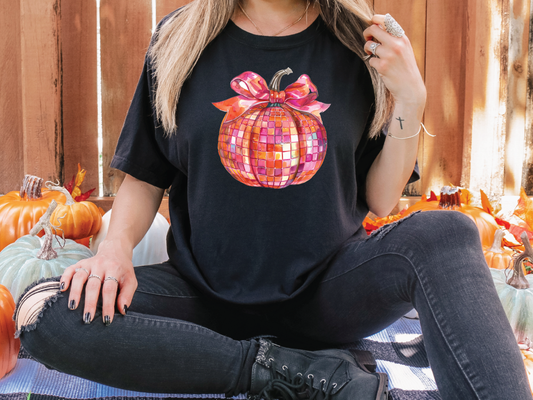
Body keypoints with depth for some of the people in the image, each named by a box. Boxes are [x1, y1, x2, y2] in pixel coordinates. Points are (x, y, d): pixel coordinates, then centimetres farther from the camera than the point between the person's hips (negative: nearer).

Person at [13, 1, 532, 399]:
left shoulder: (363, 45, 1)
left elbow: (380, 201, 3)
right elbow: (145, 178, 6)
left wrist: (410, 101, -10)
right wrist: (116, 246, -14)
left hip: (323, 294, 0)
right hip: (205, 295, 1)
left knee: (445, 233, -27)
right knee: (42, 315, -23)